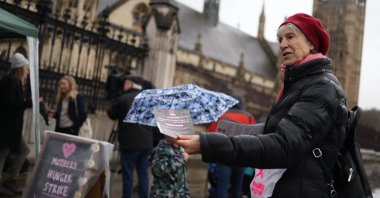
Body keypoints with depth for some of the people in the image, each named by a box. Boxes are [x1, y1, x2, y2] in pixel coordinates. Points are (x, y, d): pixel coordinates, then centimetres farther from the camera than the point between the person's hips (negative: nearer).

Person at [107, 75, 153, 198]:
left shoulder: (123, 99, -8)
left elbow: (111, 115, 6)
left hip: (129, 143, -5)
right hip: (147, 142, 5)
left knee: (128, 173, 1)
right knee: (143, 173, 10)